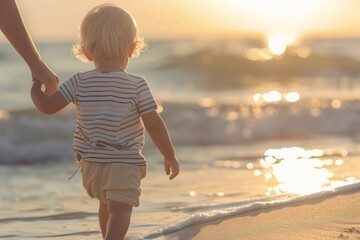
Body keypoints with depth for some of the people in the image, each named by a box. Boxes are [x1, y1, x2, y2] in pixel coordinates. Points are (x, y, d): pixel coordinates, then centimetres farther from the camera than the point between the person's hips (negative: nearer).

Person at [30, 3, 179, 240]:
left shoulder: (79, 83, -6)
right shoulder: (137, 85, -11)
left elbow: (48, 106, -9)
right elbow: (154, 125, -11)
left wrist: (36, 88, 13)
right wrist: (171, 157, 1)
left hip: (91, 162, 5)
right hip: (125, 163, -5)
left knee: (106, 204, 26)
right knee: (120, 209, -7)